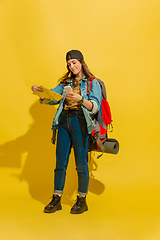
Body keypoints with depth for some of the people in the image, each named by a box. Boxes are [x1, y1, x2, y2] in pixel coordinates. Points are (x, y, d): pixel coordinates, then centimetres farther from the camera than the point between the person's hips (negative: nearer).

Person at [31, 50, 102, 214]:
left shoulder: (92, 83, 7)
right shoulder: (65, 83, 21)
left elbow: (95, 107, -3)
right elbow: (51, 99, 13)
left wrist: (80, 98, -19)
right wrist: (40, 92, -6)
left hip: (80, 122, -4)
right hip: (64, 120, 4)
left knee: (81, 163, -2)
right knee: (60, 161, 3)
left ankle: (82, 200, 12)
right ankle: (56, 199, 12)